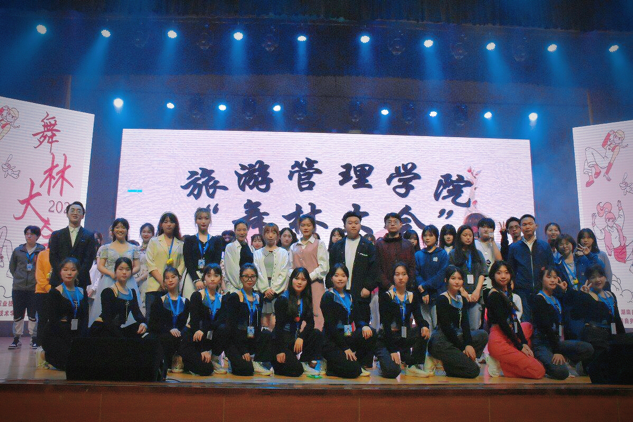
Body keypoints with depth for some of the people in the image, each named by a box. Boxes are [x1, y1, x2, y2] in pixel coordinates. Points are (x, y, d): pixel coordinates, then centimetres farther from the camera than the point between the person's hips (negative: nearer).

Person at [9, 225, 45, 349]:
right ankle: (16, 339, 20)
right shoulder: (18, 251, 7)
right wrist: (18, 277, 7)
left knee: (33, 315, 2)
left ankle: (34, 339, 12)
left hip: (34, 288, -3)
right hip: (18, 288, 3)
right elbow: (12, 267, 16)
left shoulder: (42, 251, -2)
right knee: (17, 314, 9)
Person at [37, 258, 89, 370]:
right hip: (54, 336, -5)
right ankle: (45, 355, 6)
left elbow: (85, 318, 5)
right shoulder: (55, 293, -5)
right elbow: (53, 320, -12)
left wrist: (80, 338, -13)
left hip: (76, 334, 6)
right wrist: (71, 341, -20)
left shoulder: (82, 293, 9)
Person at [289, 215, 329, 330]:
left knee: (316, 315, -8)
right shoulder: (294, 247, 17)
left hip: (315, 284, -3)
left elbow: (324, 267, -2)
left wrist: (308, 277, -11)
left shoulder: (319, 244, 7)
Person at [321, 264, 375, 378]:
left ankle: (360, 365, -5)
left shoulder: (350, 296, 13)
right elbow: (330, 325, -14)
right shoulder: (328, 297, -8)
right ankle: (331, 364, 4)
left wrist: (364, 326, -18)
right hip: (332, 342, -7)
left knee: (371, 333, -19)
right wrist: (345, 348, -18)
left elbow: (358, 318, 7)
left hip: (348, 337, 7)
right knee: (352, 371, -24)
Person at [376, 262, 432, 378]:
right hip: (386, 338, -5)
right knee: (392, 371, -28)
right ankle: (385, 359, 7)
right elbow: (386, 324, -16)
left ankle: (413, 365, -11)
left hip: (404, 338, 5)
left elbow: (418, 317, -9)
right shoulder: (386, 296, -9)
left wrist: (424, 325, -34)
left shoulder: (413, 297, 5)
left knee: (423, 332, -24)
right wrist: (393, 350, -23)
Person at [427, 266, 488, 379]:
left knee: (483, 335, -7)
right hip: (441, 341, -8)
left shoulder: (461, 299, 13)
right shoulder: (442, 299, -10)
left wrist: (468, 344, -13)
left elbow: (465, 324, 3)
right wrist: (463, 348, -14)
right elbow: (446, 327, -14)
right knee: (473, 370, -16)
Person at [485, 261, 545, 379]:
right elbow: (502, 323, -15)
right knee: (538, 372, -10)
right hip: (499, 341, -9)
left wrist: (524, 342, 4)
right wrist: (519, 346, -11)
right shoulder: (494, 295, -11)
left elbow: (514, 320, 13)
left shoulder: (507, 292, 15)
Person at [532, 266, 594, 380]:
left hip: (556, 340, 8)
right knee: (561, 372, -28)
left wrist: (564, 291, 10)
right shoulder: (539, 299, -9)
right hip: (542, 343, -8)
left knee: (588, 349, -11)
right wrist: (556, 351, -21)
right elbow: (546, 326, -16)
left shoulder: (556, 298, 17)